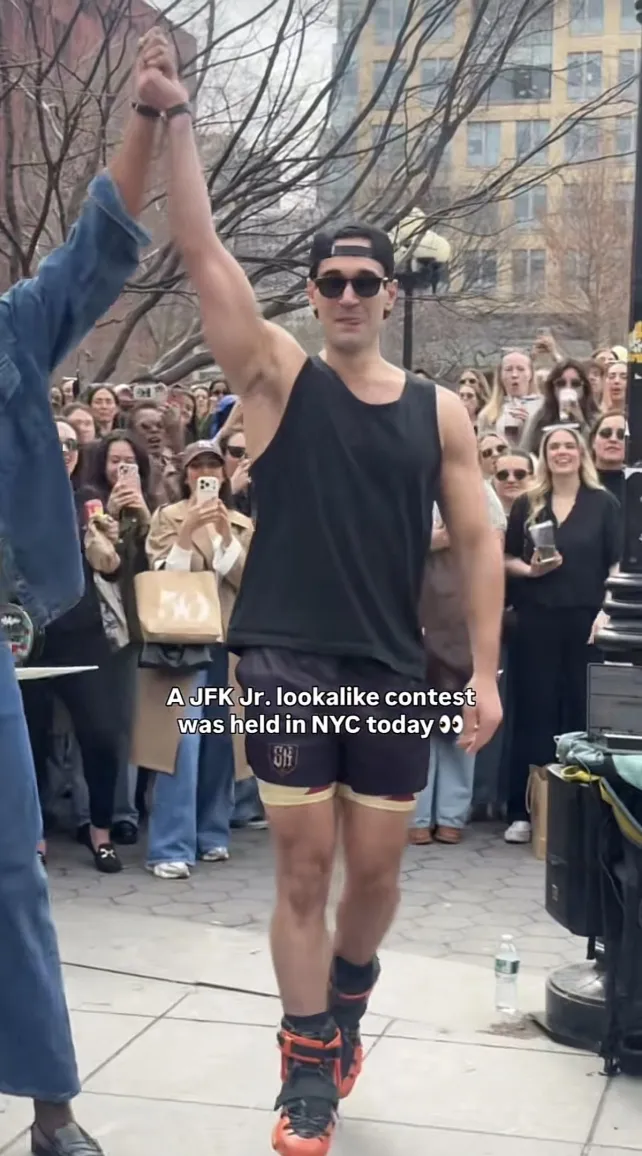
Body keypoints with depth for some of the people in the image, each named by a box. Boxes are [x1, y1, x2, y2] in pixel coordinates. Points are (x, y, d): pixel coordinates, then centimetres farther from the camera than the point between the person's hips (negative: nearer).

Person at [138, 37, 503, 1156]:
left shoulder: (438, 412, 6)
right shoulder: (277, 378, 0)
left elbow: (477, 543, 6)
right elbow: (201, 250, -10)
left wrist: (483, 672, -1)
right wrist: (173, 117, -18)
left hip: (392, 669, 3)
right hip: (286, 656, -2)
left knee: (376, 868, 11)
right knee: (302, 864, 0)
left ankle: (345, 1006, 39)